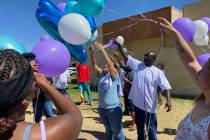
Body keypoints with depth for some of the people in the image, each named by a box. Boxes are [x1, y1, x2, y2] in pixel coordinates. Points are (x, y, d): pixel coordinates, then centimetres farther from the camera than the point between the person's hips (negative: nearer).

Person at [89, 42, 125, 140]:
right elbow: (94, 65, -5)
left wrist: (102, 50, -28)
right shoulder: (101, 74, 3)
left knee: (117, 132, 11)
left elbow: (109, 63, -25)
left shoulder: (114, 75, -9)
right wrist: (91, 52, -17)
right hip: (101, 108, 5)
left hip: (113, 109, -5)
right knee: (108, 130, 25)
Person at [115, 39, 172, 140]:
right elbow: (125, 56, -2)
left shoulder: (158, 72, -8)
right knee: (139, 125, 24)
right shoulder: (137, 65, 0)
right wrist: (119, 45, -9)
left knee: (151, 128, 10)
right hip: (138, 103, 4)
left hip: (150, 105, -3)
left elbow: (166, 86, -12)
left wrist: (168, 100, -24)